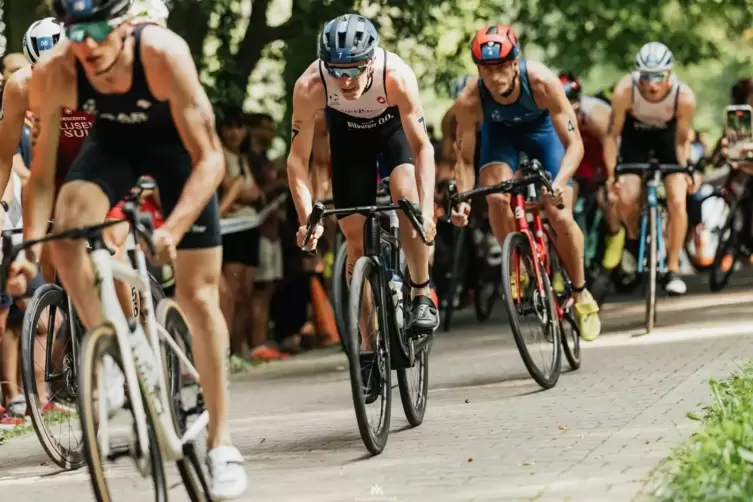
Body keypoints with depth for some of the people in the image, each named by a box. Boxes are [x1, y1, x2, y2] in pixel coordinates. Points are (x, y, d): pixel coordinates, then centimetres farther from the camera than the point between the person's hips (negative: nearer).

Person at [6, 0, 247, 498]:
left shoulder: (163, 54, -38)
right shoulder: (53, 74, -30)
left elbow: (210, 158, -35)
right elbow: (42, 174, -19)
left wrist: (172, 229, -48)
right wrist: (30, 247, -32)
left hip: (176, 140, -2)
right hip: (114, 139, 2)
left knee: (198, 295, -4)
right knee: (67, 229, -28)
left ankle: (222, 442, 5)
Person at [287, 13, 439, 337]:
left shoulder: (397, 76, -39)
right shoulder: (309, 86, -36)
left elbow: (422, 147, -34)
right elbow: (298, 157, -28)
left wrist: (427, 211, -45)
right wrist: (307, 219, -40)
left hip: (394, 127, -1)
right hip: (348, 134, 1)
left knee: (406, 192, -30)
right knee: (356, 237, -1)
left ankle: (422, 296, -14)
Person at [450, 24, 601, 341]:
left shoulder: (542, 83, -38)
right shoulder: (469, 101, -33)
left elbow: (574, 144, -35)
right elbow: (465, 159, -20)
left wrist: (560, 182, -52)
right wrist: (462, 200, -38)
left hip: (541, 128, -1)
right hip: (499, 132, 1)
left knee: (560, 216, -12)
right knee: (497, 198, -27)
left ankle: (581, 294, 9)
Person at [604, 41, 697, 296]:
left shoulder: (684, 96, -32)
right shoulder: (625, 91, -34)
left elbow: (682, 140, -15)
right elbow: (612, 135, -21)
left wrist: (685, 171, -27)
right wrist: (611, 173, -28)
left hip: (667, 135, 0)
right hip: (635, 134, 0)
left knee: (677, 200, -15)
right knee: (627, 198, -17)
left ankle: (673, 270, -1)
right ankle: (633, 238, 18)